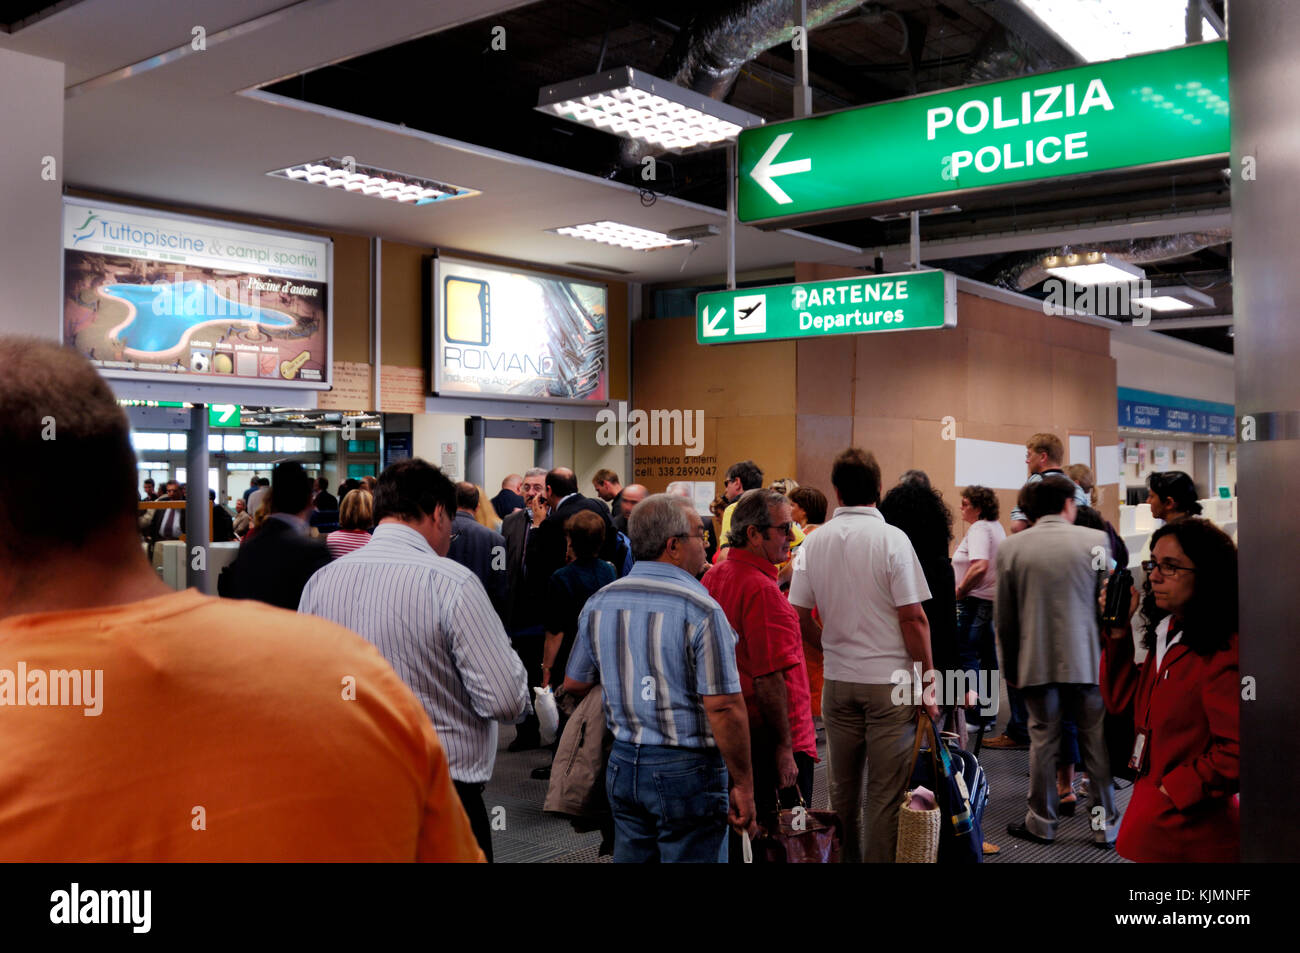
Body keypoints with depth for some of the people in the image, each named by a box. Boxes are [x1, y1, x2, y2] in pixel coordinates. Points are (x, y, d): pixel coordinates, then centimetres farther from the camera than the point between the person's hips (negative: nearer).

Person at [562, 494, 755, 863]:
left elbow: (574, 685, 14)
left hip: (622, 764, 6)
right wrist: (743, 785, -10)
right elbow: (724, 708, -19)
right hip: (687, 770, -6)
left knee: (630, 856, 17)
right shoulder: (700, 609, -16)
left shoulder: (598, 604, 3)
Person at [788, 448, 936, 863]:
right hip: (890, 681, -4)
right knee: (886, 794, 4)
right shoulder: (891, 538, -11)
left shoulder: (814, 541, 1)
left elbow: (799, 618, 4)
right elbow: (913, 618, -12)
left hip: (837, 681, 4)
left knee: (842, 790, 15)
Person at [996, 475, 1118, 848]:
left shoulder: (1010, 547, -1)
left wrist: (1011, 666, 13)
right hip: (1086, 659, 0)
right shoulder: (1096, 540, -4)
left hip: (1036, 660, 1)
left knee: (1043, 740, 10)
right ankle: (1105, 825, 18)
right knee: (1095, 741, 10)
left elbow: (1003, 618, 3)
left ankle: (1041, 823, 18)